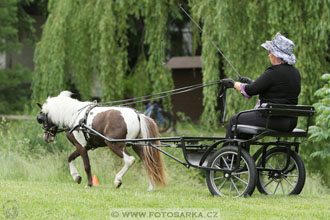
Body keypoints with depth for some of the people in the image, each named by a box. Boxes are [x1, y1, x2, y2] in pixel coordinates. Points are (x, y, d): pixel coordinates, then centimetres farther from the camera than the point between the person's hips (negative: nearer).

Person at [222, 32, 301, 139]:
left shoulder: (274, 72, -17)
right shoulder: (295, 73, 8)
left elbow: (250, 90, -12)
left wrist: (234, 84, 6)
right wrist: (251, 81, 27)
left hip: (272, 120, -9)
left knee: (234, 120, 12)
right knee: (247, 118, 32)